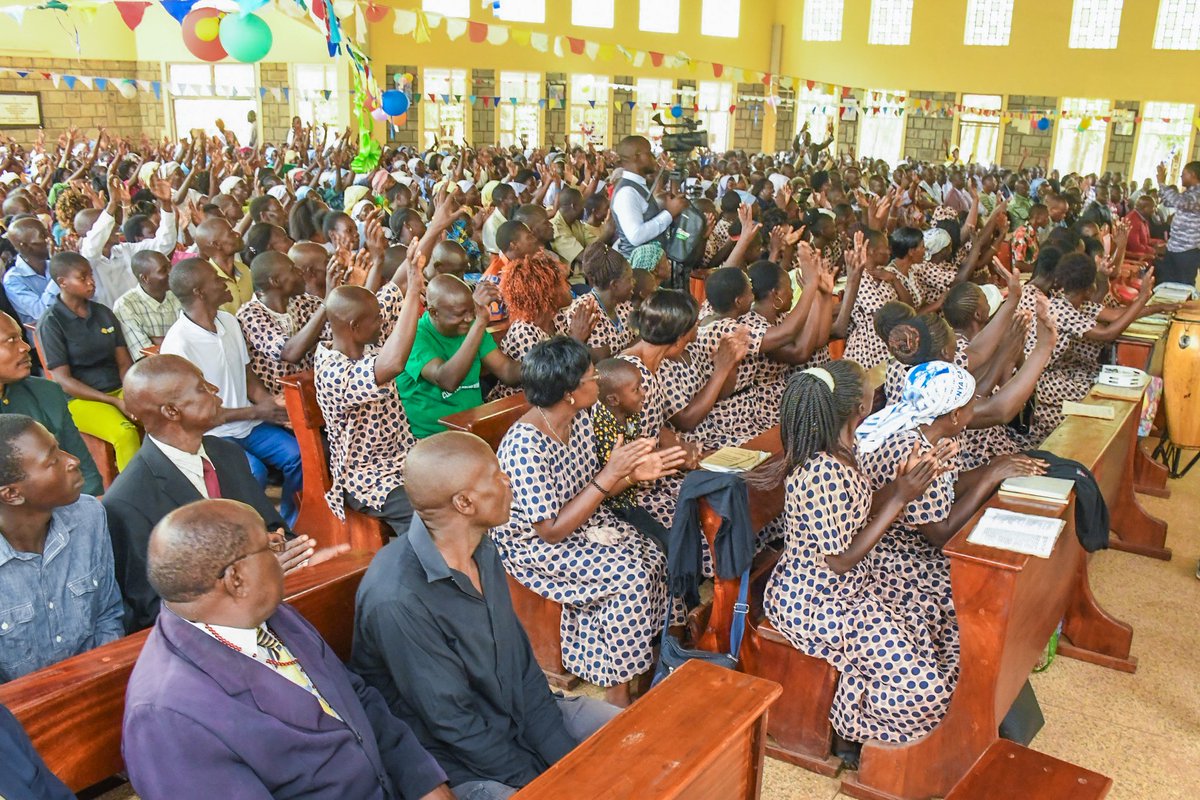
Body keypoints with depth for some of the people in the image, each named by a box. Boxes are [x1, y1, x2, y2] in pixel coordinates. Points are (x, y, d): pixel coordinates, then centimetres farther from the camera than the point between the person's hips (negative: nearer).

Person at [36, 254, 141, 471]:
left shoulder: (104, 313, 11)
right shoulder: (51, 322, -4)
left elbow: (124, 362, 10)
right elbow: (63, 380, -8)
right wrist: (114, 402, -16)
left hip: (119, 389, 5)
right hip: (80, 398, -5)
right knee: (125, 432, -34)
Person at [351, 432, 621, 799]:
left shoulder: (481, 549, -4)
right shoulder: (398, 601, -28)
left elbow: (522, 659, 2)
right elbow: (453, 724, -22)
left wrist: (567, 758, -3)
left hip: (521, 712, 7)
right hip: (459, 764, -7)